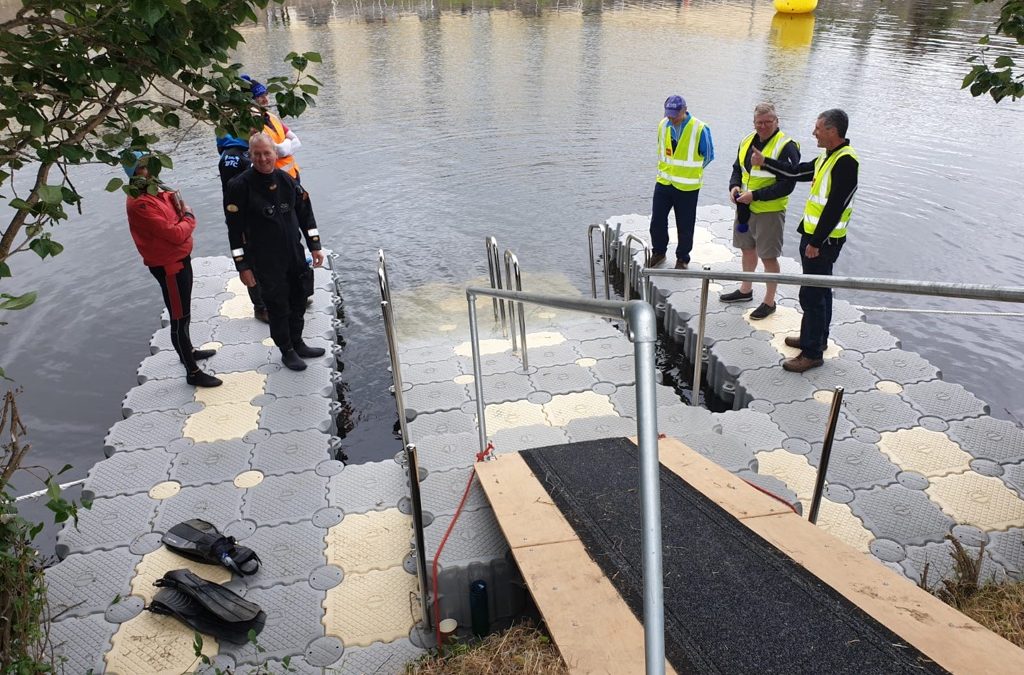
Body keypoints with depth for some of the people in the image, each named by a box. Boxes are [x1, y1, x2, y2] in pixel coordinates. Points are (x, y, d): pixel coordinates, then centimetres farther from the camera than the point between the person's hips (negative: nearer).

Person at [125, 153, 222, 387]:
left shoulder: (156, 192, 6)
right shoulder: (140, 204, -24)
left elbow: (178, 213, 7)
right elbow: (176, 234, -26)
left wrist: (183, 215, -16)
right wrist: (189, 218, -8)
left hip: (180, 258, 10)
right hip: (168, 266, -10)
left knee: (182, 313, 25)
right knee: (179, 318, -2)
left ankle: (187, 351, 45)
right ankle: (192, 372, 6)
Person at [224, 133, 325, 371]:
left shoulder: (287, 180, 1)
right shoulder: (240, 186, -14)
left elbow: (305, 213, 10)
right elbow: (235, 229, -13)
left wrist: (314, 246, 8)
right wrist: (242, 266, -13)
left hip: (294, 255, 5)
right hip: (265, 260, -5)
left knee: (298, 300, 17)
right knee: (278, 305, 6)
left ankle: (298, 344, 38)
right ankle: (286, 351, 25)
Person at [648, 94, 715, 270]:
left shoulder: (700, 129, -15)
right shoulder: (663, 125, -1)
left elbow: (708, 155, -1)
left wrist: (691, 172, 8)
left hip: (687, 187, -4)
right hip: (664, 183, 4)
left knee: (685, 226, 6)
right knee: (657, 221, 7)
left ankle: (682, 258, 24)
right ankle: (658, 252, 29)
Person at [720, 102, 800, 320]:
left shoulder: (786, 147, -16)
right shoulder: (747, 141, 6)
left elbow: (787, 185, -19)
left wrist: (755, 195, -24)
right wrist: (734, 186, -2)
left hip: (770, 211, -7)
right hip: (745, 208, 7)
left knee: (768, 257, 0)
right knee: (747, 249, 20)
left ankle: (769, 302, 14)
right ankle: (745, 290, 39)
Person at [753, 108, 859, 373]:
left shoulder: (845, 161, -20)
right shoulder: (828, 157, 11)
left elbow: (835, 206, -23)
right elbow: (796, 172, 21)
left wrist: (816, 242, -22)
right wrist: (765, 162, 20)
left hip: (824, 240, -10)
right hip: (813, 235, 10)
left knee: (811, 294, -5)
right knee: (819, 290, 20)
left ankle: (812, 352, 3)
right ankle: (816, 338, 35)